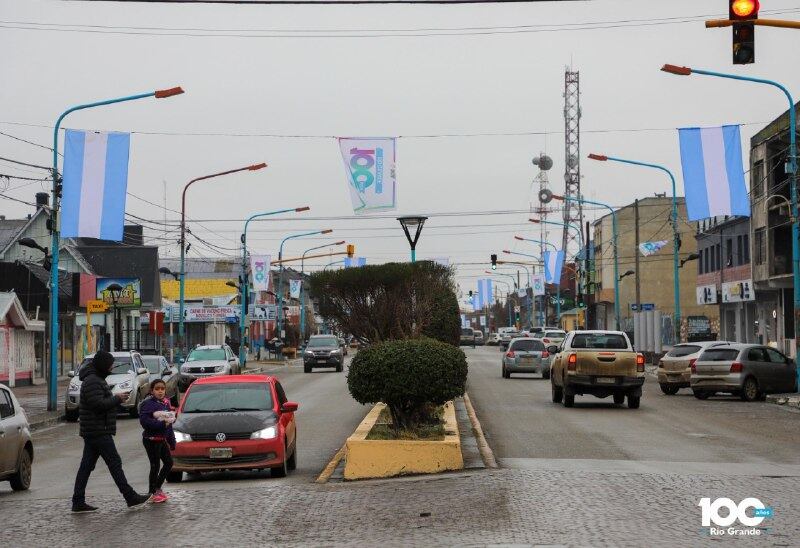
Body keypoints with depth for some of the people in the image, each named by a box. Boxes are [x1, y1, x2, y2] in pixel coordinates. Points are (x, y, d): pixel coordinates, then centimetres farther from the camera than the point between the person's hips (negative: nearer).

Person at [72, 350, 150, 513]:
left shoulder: (96, 379, 19)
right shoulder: (92, 382, -16)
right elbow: (98, 404, -25)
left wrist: (116, 398, 10)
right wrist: (117, 399, -15)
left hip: (91, 432, 11)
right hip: (99, 431, -11)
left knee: (86, 465, 9)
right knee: (114, 463, -6)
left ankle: (78, 502, 9)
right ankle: (131, 497, -2)